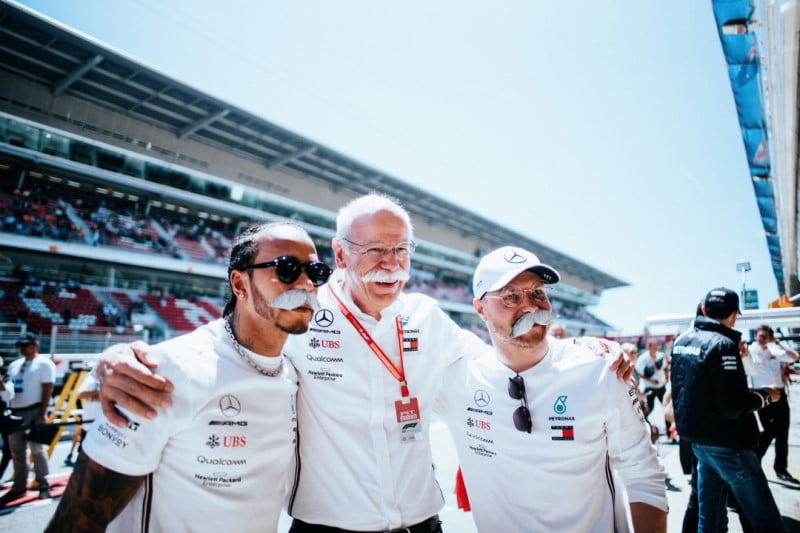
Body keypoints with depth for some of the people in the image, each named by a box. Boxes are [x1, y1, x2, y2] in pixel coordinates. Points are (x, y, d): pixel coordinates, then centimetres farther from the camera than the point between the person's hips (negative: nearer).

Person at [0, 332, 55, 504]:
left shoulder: (44, 363, -7)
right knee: (17, 452, 12)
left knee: (37, 449, -2)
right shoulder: (14, 365, 16)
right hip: (15, 413, 7)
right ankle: (19, 487, 22)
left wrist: (41, 415, -17)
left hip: (33, 412, -7)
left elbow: (47, 390, -12)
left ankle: (43, 485, 8)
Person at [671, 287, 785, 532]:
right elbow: (733, 408, -21)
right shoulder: (722, 344, -19)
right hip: (727, 445, -8)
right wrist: (765, 396, -5)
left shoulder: (681, 341, 6)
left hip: (697, 439, 8)